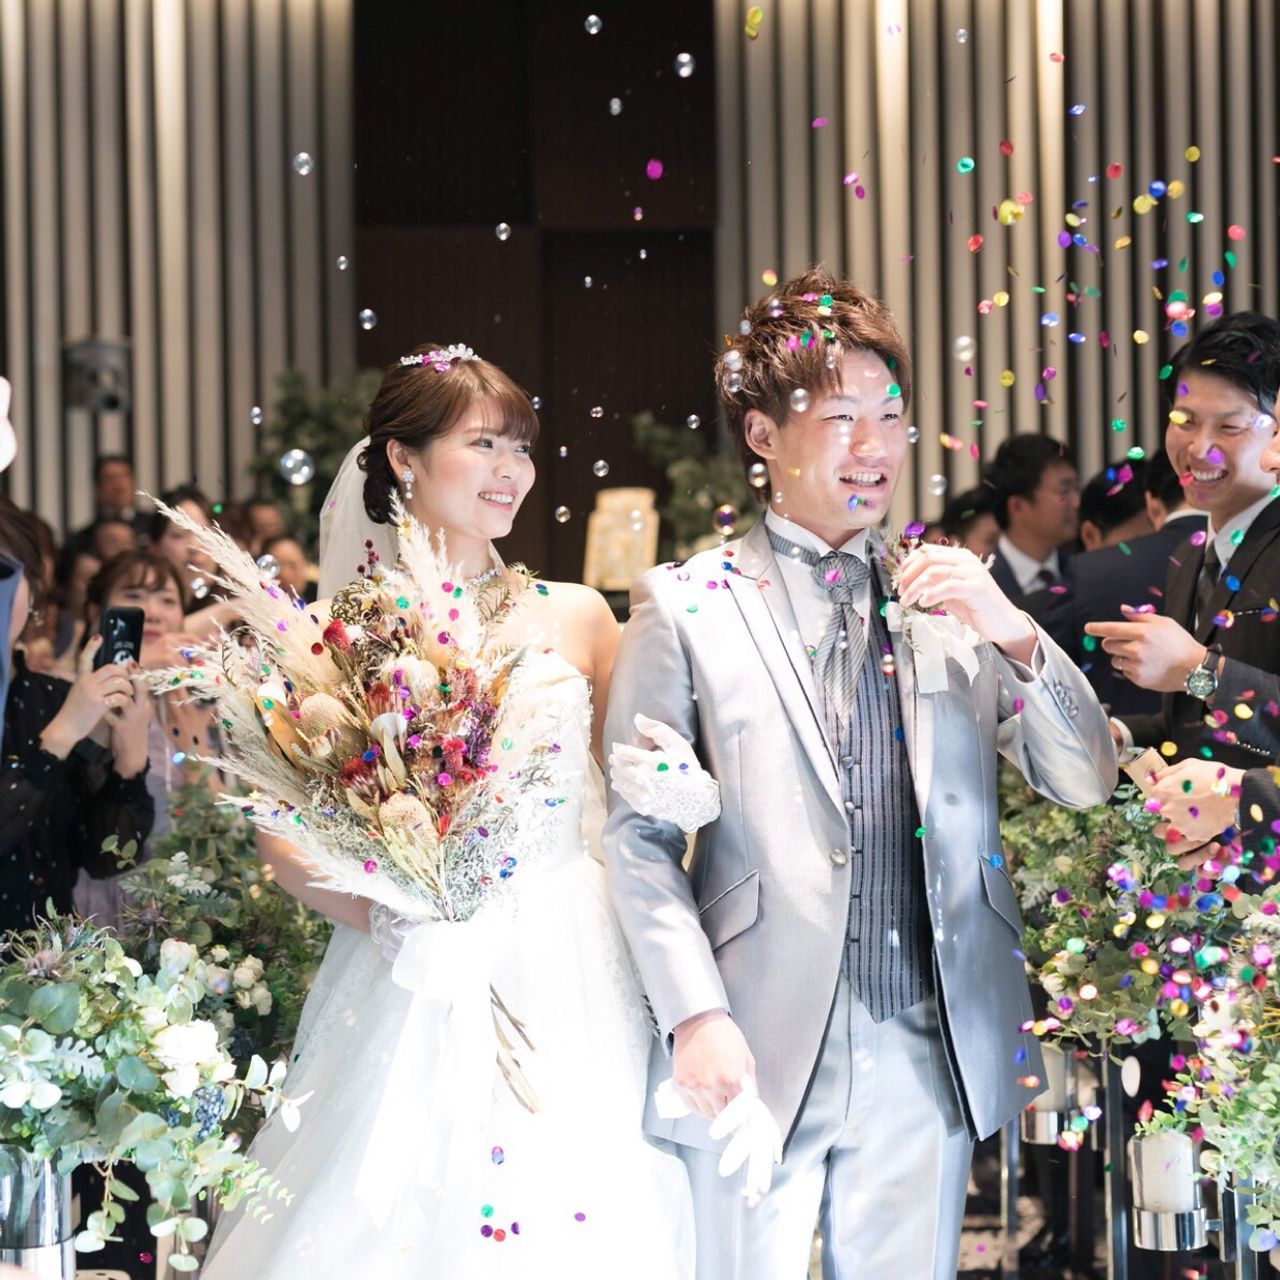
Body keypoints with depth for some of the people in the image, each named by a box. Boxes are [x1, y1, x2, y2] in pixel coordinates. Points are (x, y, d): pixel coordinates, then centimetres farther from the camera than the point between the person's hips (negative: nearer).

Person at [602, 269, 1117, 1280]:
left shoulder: (952, 600, 10)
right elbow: (637, 835, -3)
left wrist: (1015, 635, -9)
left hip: (929, 1055, 3)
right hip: (761, 1054, -3)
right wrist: (696, 1017, -13)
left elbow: (1086, 784, 7)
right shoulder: (686, 607, 0)